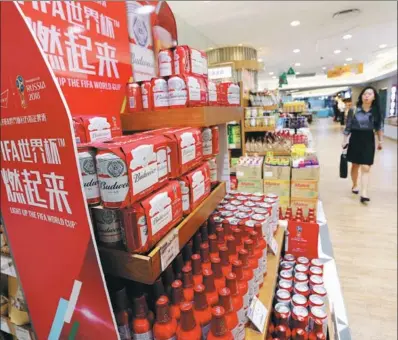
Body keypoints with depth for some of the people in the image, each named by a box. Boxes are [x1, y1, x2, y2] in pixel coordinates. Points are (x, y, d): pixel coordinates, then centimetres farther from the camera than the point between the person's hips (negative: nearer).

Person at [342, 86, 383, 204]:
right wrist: (345, 141, -5)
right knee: (355, 165, 13)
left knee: (366, 168, -5)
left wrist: (380, 141, 9)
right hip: (355, 139, -1)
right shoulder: (354, 110, -6)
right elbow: (348, 127, -2)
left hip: (369, 140, 1)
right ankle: (355, 185, 34)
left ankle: (364, 193, -6)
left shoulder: (376, 111, 1)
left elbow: (379, 127, 9)